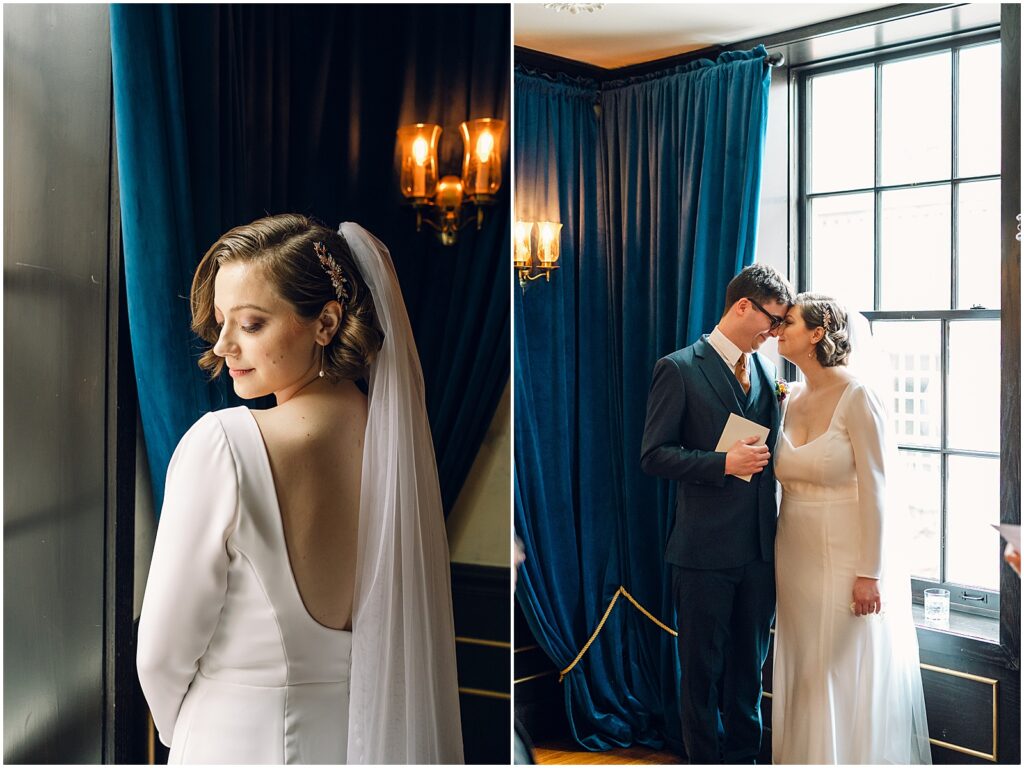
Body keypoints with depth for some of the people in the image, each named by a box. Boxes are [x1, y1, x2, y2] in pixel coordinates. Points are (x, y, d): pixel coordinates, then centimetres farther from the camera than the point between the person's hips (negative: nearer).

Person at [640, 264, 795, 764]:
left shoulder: (766, 369, 10)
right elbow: (654, 455, -11)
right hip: (706, 550, -5)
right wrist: (724, 463, -20)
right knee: (703, 668, 9)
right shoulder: (680, 369, -9)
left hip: (760, 548, 6)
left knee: (749, 664, 17)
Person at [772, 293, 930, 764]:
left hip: (849, 560, -6)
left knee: (851, 682, 4)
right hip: (798, 557, 7)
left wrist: (871, 573, -16)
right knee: (804, 675, 15)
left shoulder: (858, 395, -13)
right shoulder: (791, 399, 7)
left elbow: (877, 489, -15)